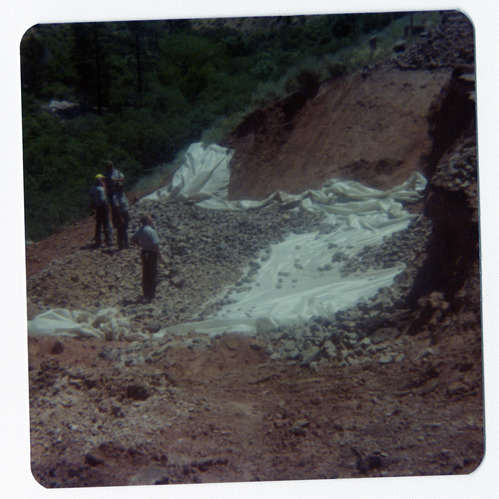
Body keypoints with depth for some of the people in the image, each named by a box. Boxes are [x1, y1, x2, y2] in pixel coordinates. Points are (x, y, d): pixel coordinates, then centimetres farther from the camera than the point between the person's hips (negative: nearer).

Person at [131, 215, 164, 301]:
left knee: (145, 273, 19)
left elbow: (133, 240, 12)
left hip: (144, 252, 8)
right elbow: (155, 245, -25)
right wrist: (159, 256, -17)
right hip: (152, 254, -7)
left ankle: (145, 292, 31)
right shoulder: (151, 231, -23)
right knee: (153, 274, 5)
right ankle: (150, 295, 12)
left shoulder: (140, 230, 1)